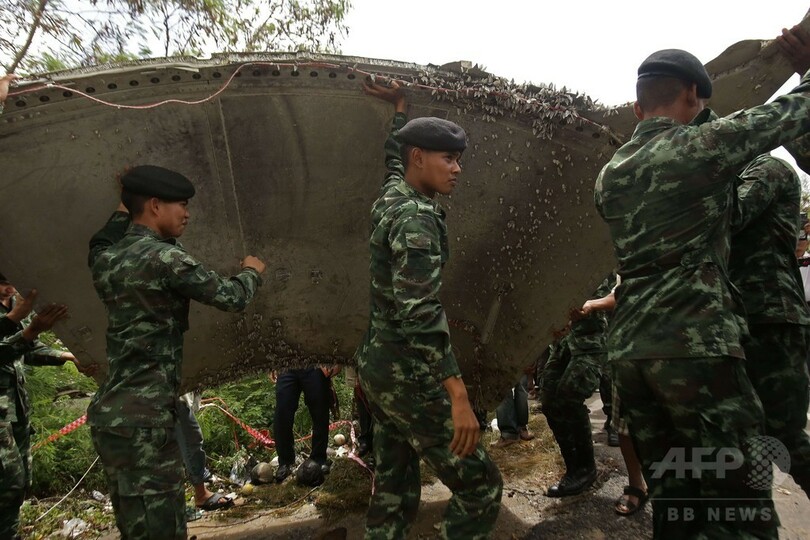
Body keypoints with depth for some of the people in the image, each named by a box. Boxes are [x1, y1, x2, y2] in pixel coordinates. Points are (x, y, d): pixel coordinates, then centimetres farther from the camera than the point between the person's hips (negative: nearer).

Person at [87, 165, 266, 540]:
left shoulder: (106, 258, 8)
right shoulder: (164, 257, -15)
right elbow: (232, 297, -8)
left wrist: (125, 205, 30)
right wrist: (251, 271, 11)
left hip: (112, 414, 9)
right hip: (144, 418, -9)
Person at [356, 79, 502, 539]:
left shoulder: (392, 196, 8)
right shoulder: (416, 218, -19)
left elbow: (395, 157, 34)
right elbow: (420, 312, -29)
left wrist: (400, 107, 40)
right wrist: (458, 395, -31)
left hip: (378, 365, 10)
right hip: (409, 375, -10)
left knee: (395, 488, 17)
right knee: (480, 485, 0)